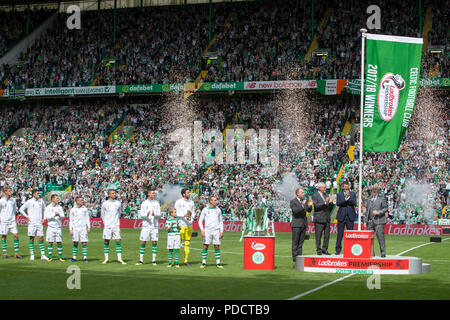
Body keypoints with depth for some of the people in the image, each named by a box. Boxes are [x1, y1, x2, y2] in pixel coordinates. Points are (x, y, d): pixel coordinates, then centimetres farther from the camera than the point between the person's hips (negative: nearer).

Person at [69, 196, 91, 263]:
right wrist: (70, 229, -1)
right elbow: (71, 220, 5)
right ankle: (74, 258, 9)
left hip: (83, 228, 1)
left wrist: (89, 227, 2)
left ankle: (85, 258, -1)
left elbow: (87, 218, 10)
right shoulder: (72, 210, 3)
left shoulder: (85, 209, 7)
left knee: (84, 243, -4)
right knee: (75, 243, 2)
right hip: (75, 228, -1)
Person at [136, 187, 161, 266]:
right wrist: (146, 215, -19)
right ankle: (141, 260, 5)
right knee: (143, 242, -1)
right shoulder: (144, 203, 5)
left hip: (154, 226, 0)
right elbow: (141, 215, 2)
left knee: (154, 242, 0)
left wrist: (154, 214, -19)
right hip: (146, 226, 0)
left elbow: (159, 214, 2)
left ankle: (154, 260, 6)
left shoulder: (156, 203, 6)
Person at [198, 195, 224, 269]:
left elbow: (221, 221, 14)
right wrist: (202, 230, -7)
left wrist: (221, 231, 4)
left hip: (216, 231, 1)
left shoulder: (218, 210, 8)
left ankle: (218, 263, 5)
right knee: (205, 246, -3)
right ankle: (203, 263, 4)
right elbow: (200, 221, 5)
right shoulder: (205, 210, 2)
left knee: (217, 246, 0)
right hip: (207, 231, -1)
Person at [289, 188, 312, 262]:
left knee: (301, 241, 7)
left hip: (303, 224, 6)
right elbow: (295, 211, -19)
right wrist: (302, 205, -28)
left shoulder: (305, 201, 14)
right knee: (295, 241, -2)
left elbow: (309, 210, 9)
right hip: (296, 224, -6)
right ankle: (295, 256, 0)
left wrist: (310, 206, -11)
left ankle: (299, 256, 11)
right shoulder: (293, 201, -6)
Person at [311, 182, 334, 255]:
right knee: (318, 235, -3)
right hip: (319, 219, -6)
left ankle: (325, 249, 12)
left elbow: (330, 207, 17)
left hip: (327, 219, 6)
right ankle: (319, 250, 3)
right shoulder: (315, 196, -3)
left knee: (327, 235, 5)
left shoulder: (326, 195, 17)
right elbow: (316, 205, -16)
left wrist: (331, 203, -4)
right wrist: (325, 203, -25)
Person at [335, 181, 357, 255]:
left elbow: (354, 203, -6)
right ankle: (338, 249, 6)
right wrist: (345, 198, -17)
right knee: (340, 234, 0)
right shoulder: (339, 194, 7)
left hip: (350, 216, 0)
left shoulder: (353, 194, 8)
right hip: (341, 216, 0)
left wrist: (349, 197, -16)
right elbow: (338, 203, -8)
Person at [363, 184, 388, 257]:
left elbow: (385, 208, 1)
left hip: (379, 221, -5)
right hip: (370, 221, 5)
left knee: (380, 237, -10)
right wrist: (365, 221, 14)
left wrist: (378, 212, -16)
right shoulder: (369, 199, 19)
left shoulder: (382, 198, 5)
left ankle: (383, 253, -6)